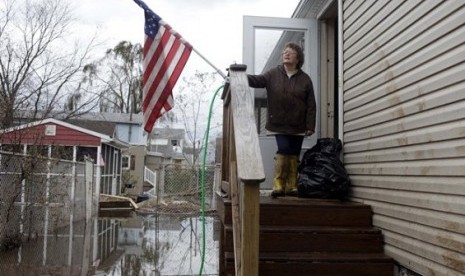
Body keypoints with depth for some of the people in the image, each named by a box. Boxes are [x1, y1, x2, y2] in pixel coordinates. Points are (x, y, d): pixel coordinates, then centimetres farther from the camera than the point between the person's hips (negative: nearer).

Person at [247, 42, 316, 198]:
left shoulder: (305, 79, 3)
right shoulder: (273, 74, 3)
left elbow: (311, 105, 1)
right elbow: (257, 80, -11)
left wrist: (310, 126, -5)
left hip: (298, 126, 1)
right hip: (279, 124, -1)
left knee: (294, 155, 6)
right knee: (283, 150, -13)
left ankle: (291, 187, 14)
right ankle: (278, 185, -3)